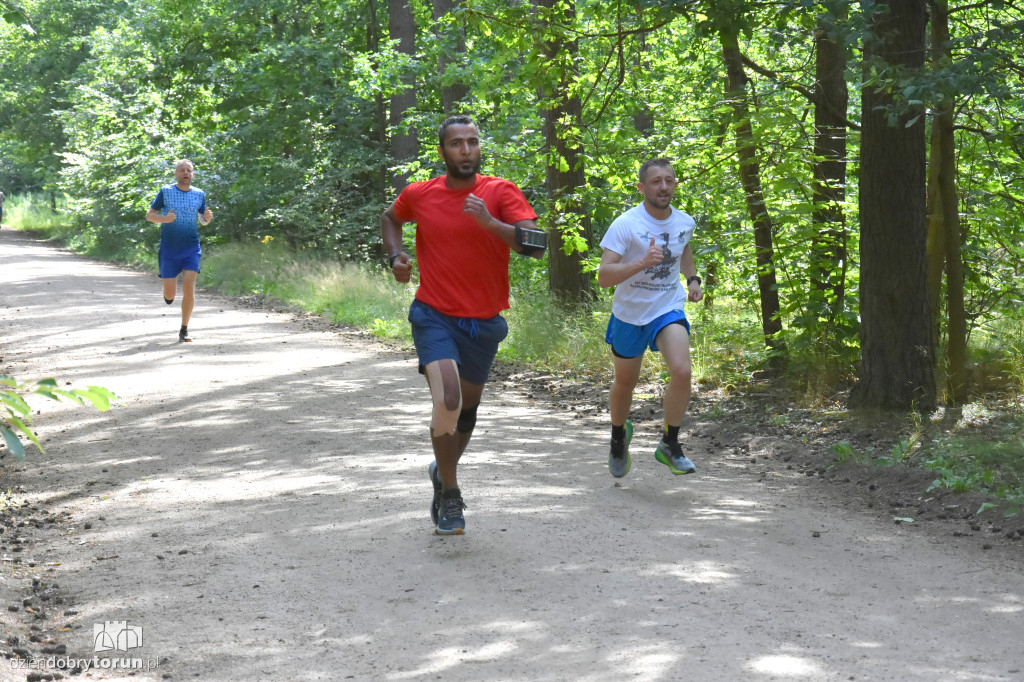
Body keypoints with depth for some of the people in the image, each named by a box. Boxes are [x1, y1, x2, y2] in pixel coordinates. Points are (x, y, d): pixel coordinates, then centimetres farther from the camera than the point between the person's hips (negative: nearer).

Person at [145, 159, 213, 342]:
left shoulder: (199, 194, 5)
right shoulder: (165, 192, -1)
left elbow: (203, 219, 17)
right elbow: (149, 215, 2)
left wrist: (208, 217, -7)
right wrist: (164, 219, -18)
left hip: (191, 249, 1)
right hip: (169, 250, -1)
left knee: (189, 289, -13)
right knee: (170, 295, 0)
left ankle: (184, 330, -1)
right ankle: (168, 293, 39)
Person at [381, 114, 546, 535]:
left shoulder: (500, 192, -6)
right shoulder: (419, 195, -1)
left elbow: (536, 245, -18)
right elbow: (390, 219, 22)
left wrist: (490, 222, -30)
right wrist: (395, 256, 4)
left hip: (484, 322, 2)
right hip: (435, 316, -2)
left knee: (468, 405, 17)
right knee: (447, 401, -21)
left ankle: (444, 470, 47)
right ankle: (450, 497, -4)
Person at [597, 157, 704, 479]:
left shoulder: (685, 222, -2)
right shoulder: (625, 225, -18)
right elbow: (603, 276, -26)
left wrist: (692, 279, 9)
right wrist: (642, 262, -39)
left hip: (669, 310, 2)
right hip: (629, 314, -2)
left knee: (682, 372, -22)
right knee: (625, 383, 14)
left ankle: (670, 444, -4)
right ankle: (619, 434, 45)